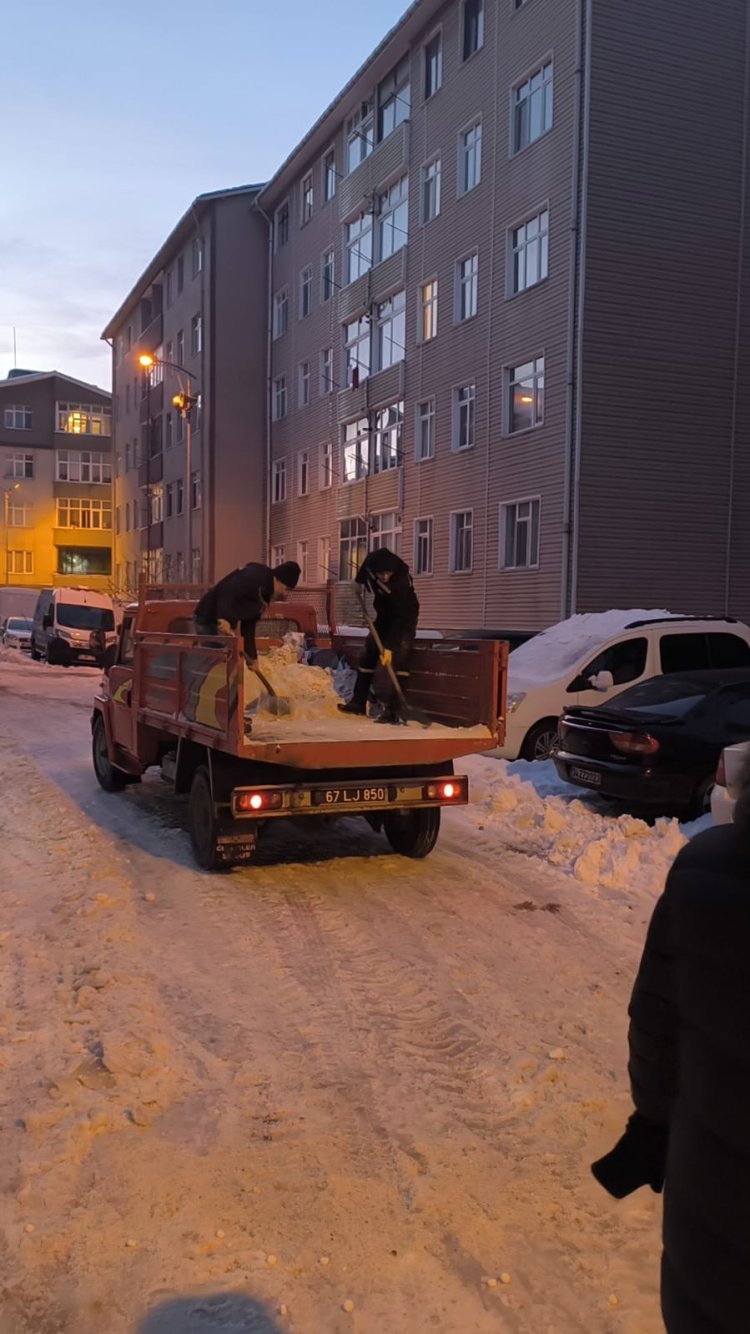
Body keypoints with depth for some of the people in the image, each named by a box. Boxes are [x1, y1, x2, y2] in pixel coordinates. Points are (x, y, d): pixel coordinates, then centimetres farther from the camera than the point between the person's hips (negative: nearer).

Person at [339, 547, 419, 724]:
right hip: (384, 614, 6)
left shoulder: (402, 579, -37)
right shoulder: (369, 566, -20)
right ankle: (359, 701, 10)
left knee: (399, 656, -21)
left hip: (404, 616, -6)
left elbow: (400, 617, -37)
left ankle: (393, 709, -24)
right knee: (369, 652, 2)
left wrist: (389, 647, -39)